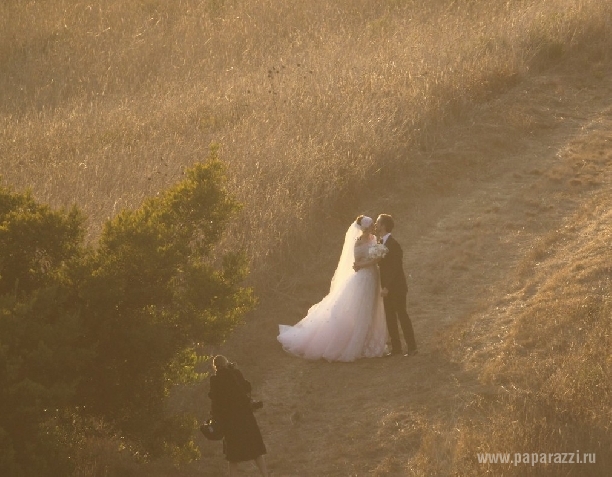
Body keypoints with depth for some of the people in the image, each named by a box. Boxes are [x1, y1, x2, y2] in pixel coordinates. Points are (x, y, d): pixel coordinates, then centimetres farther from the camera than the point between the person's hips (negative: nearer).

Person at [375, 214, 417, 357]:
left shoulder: (393, 245, -18)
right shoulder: (381, 243, 9)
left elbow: (395, 268, -21)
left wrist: (387, 287, -22)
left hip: (396, 287, -8)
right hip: (387, 287, 8)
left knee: (402, 316, -3)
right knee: (390, 318, 9)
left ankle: (412, 348, 2)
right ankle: (396, 347, 14)